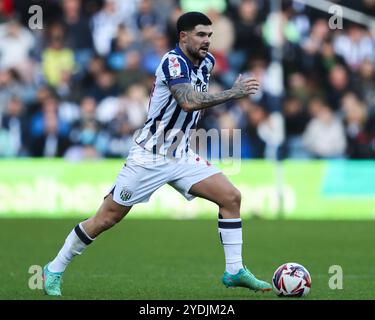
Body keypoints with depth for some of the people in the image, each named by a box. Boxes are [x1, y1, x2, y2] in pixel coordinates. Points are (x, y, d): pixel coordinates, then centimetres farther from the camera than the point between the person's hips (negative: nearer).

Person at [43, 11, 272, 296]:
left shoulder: (207, 62, 5)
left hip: (181, 156, 7)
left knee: (231, 197, -7)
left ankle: (234, 271, 0)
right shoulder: (173, 62, -19)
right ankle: (54, 270, 13)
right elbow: (188, 102, -36)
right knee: (107, 218, -2)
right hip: (150, 156, -7)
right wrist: (234, 93, -35)